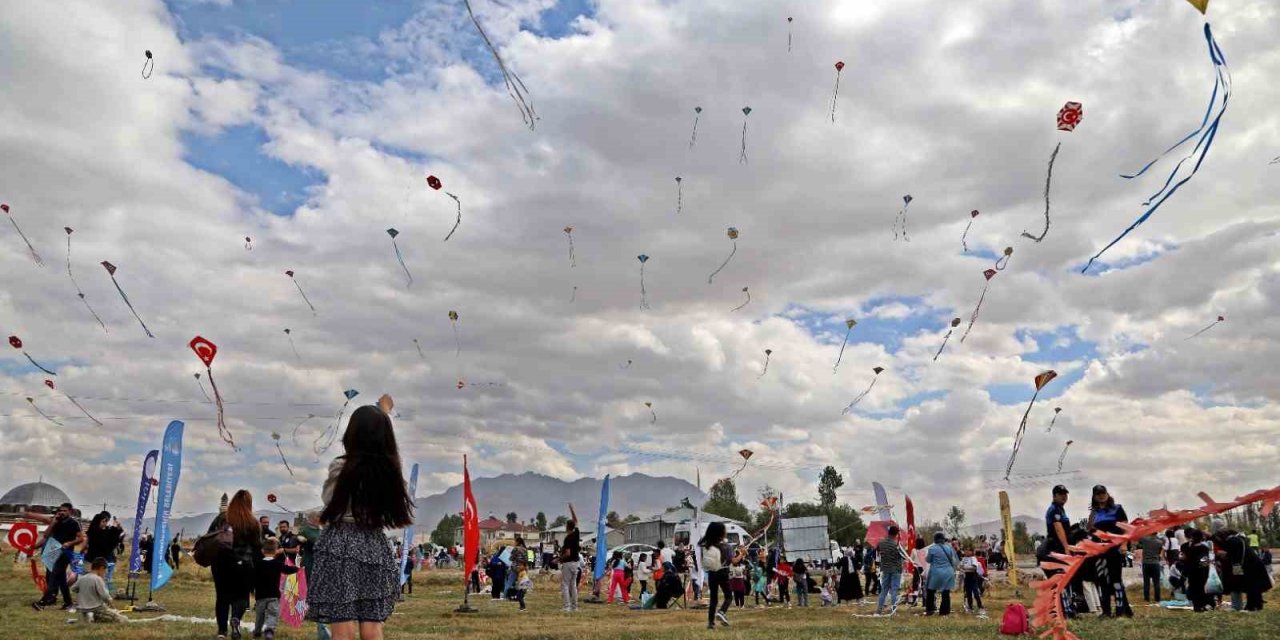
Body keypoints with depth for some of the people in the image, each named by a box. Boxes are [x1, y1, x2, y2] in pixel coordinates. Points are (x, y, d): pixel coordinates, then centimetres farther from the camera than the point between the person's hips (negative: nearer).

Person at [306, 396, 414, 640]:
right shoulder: (389, 467, 2)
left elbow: (328, 499, 9)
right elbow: (388, 446, 24)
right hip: (374, 546, 4)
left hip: (340, 547, -4)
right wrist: (385, 413, 42)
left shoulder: (340, 467, -9)